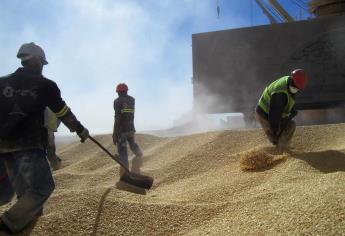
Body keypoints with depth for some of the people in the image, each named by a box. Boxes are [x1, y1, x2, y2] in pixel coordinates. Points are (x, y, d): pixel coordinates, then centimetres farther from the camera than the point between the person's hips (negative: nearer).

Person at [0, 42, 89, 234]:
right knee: (42, 187, -1)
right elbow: (64, 113, 4)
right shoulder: (45, 85, -2)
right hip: (28, 144, -6)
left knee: (24, 189, 19)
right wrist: (80, 130, 17)